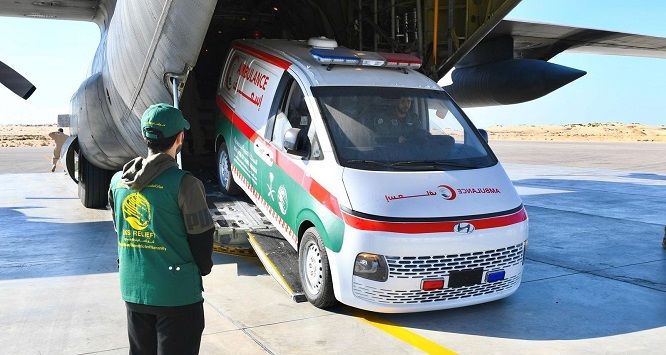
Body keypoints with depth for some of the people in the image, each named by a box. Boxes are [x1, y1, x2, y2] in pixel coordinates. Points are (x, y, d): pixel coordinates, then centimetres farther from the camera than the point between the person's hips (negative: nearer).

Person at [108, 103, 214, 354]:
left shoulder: (118, 181, 3)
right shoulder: (183, 184, -17)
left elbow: (120, 232, 11)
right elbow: (202, 238, -11)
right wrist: (203, 268, 8)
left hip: (132, 290, 6)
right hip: (177, 293, -6)